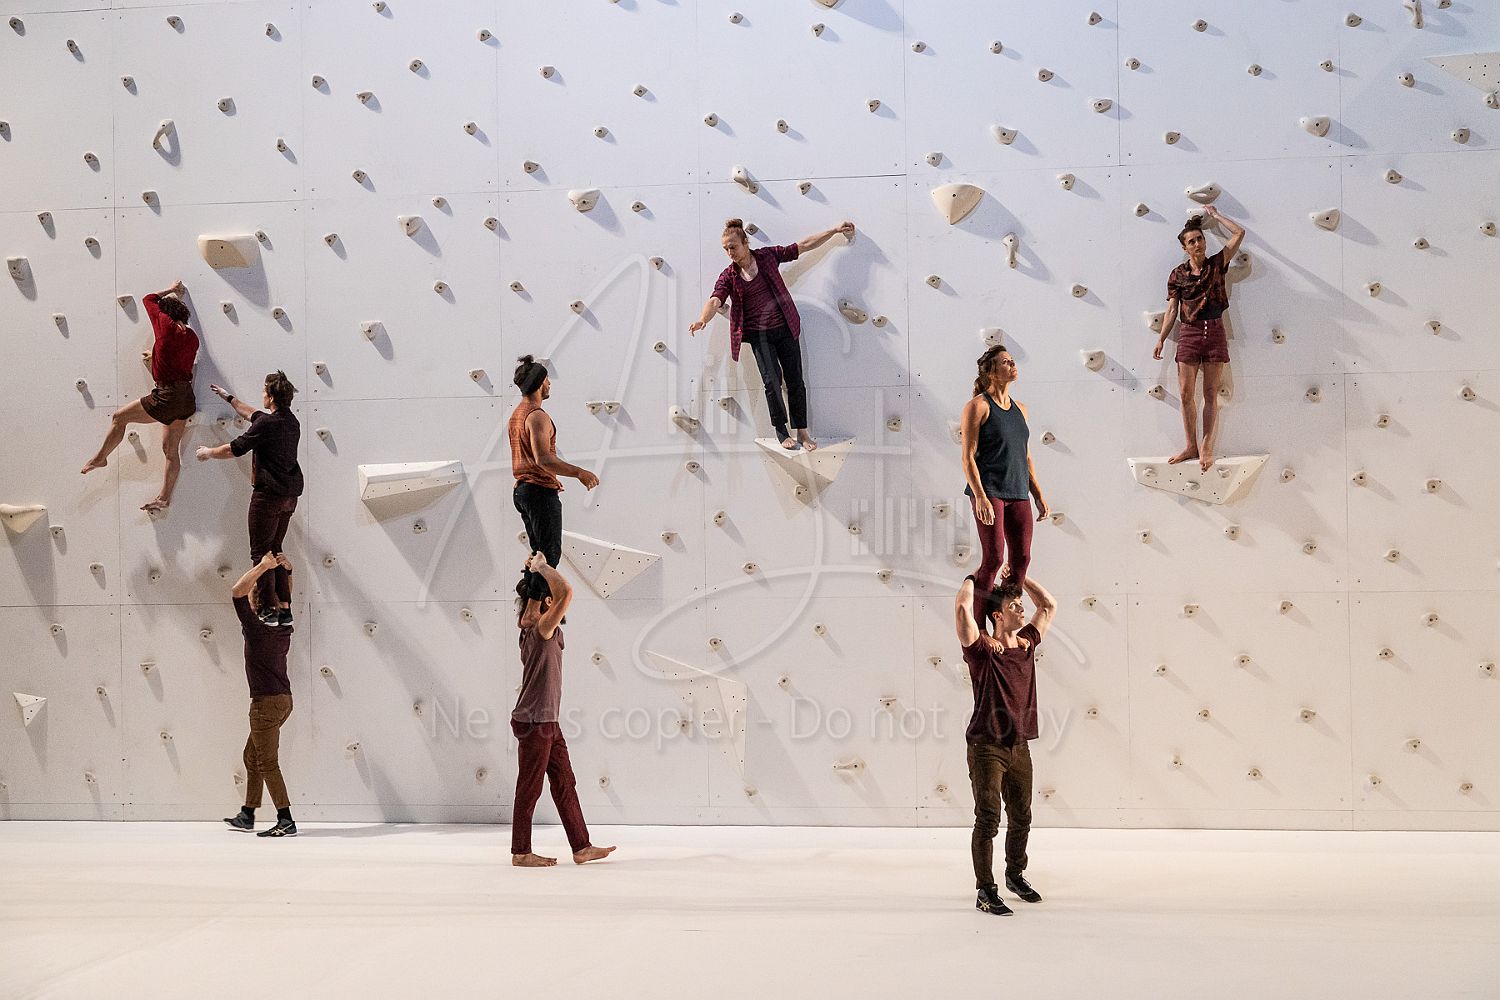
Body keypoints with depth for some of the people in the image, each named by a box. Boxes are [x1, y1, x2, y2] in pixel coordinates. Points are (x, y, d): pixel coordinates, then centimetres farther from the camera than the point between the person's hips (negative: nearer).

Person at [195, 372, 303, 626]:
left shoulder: (267, 423, -17)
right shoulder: (291, 421, 10)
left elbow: (235, 449, -10)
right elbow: (253, 414, 28)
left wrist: (209, 452, 9)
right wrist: (229, 398, 39)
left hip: (268, 494, -8)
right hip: (289, 495, 8)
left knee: (261, 553, -1)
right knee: (275, 550, 15)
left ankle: (269, 609, -2)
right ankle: (285, 609, 13)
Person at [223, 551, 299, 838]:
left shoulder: (256, 627, -14)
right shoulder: (283, 626, 8)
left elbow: (237, 591, -18)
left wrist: (263, 566, -15)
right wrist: (287, 569, 11)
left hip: (267, 702, -9)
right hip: (283, 699, 9)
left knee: (268, 763, -6)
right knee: (252, 757, 18)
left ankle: (286, 821, -10)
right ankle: (247, 816, 24)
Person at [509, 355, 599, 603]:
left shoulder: (516, 413, 15)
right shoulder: (537, 416, -17)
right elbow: (543, 458, -28)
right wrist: (579, 473, -27)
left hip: (522, 489, 10)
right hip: (540, 491, -10)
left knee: (539, 552, 17)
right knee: (550, 553, -5)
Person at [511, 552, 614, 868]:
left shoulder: (535, 630, 10)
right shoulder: (541, 630, -17)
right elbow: (566, 591, -29)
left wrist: (536, 570, 20)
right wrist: (541, 567, -17)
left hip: (548, 723, 10)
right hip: (534, 722, -10)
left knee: (565, 785, 11)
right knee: (529, 789, 0)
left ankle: (581, 847, 15)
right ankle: (520, 853, 10)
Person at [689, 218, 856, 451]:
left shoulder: (767, 256, 0)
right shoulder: (728, 276, -2)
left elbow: (803, 246, 6)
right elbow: (715, 300, -17)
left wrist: (835, 230, 5)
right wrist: (703, 319, -39)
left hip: (784, 328, 1)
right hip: (759, 335, -1)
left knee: (795, 380, 1)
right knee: (772, 379, -13)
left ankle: (802, 431, 13)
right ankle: (781, 431, 3)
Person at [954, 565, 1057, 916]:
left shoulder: (1027, 643, 8)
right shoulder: (981, 648, -9)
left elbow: (1049, 605, 20)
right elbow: (962, 607, -24)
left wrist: (1018, 577, 18)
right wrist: (972, 578, -6)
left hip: (1019, 746, 6)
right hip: (987, 746, -6)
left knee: (1021, 817, 16)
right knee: (988, 819, -5)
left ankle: (1015, 875, 36)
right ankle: (985, 891, 1)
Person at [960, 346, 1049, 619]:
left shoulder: (1019, 409, 17)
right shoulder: (978, 406, -3)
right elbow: (968, 457, -9)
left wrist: (1039, 496, 16)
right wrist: (980, 497, -19)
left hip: (1018, 493, 7)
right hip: (989, 491, -7)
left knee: (1021, 559, 2)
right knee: (993, 558, -11)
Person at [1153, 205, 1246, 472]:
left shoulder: (1217, 264, 3)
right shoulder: (1177, 275, 3)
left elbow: (1239, 233, -4)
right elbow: (1172, 310, 5)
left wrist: (1215, 215, 6)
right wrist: (1161, 339, -1)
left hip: (1214, 332, -1)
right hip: (1189, 333, 1)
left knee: (1211, 395, 0)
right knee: (1186, 393, -1)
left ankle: (1207, 449, 4)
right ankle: (1191, 447, 9)